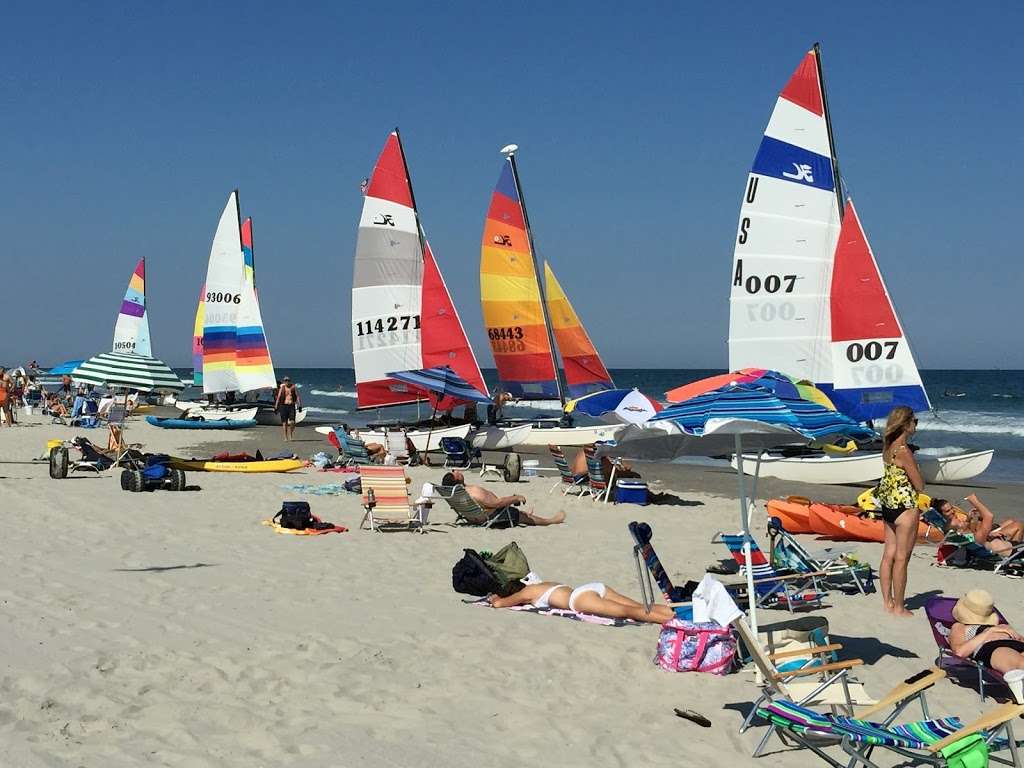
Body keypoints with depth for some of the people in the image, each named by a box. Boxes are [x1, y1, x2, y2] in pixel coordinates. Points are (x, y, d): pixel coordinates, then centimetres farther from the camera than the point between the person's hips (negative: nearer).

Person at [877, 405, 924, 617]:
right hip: (906, 507, -8)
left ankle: (888, 602, 20)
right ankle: (899, 607, 6)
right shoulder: (904, 451, -19)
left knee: (888, 555, 13)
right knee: (901, 559, 0)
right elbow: (919, 485, -14)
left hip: (888, 505, 9)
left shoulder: (887, 447, 5)